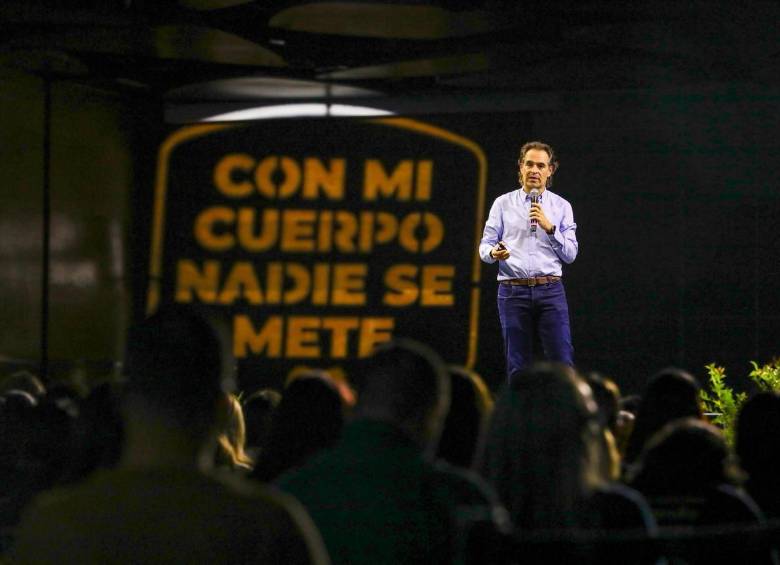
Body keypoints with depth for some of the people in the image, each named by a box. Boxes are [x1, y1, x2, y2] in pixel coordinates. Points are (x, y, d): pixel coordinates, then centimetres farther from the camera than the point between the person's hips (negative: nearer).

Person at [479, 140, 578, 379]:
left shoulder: (561, 207, 10)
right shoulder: (503, 204, 9)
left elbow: (570, 254, 5)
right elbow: (485, 245, 7)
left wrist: (549, 227, -10)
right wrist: (494, 253, -17)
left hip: (550, 290, 0)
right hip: (513, 291, 0)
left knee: (563, 362, -8)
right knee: (518, 367, 2)